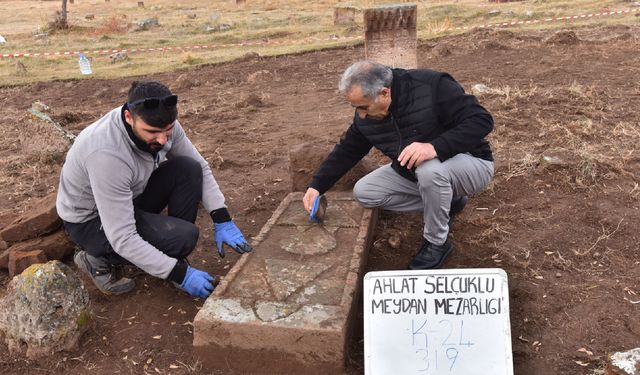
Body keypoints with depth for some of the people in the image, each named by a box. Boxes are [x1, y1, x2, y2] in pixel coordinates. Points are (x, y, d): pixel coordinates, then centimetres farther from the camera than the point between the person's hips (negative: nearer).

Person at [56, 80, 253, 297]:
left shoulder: (162, 125, -18)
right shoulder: (106, 154, -38)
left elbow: (201, 167, -4)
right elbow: (122, 239, -35)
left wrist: (223, 220, -15)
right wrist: (181, 274, -33)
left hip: (131, 196, 7)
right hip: (90, 220, -7)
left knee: (189, 169, -16)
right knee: (184, 237, -25)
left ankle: (173, 254, -1)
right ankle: (100, 259, -2)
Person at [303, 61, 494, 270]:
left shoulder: (432, 86, -28)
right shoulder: (365, 116, -7)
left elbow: (481, 120, -29)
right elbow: (346, 151, 6)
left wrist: (435, 147, -43)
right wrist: (317, 186, -1)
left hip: (471, 165, -7)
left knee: (430, 170, -39)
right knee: (363, 192, -6)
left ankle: (437, 243, -12)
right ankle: (447, 201, 4)